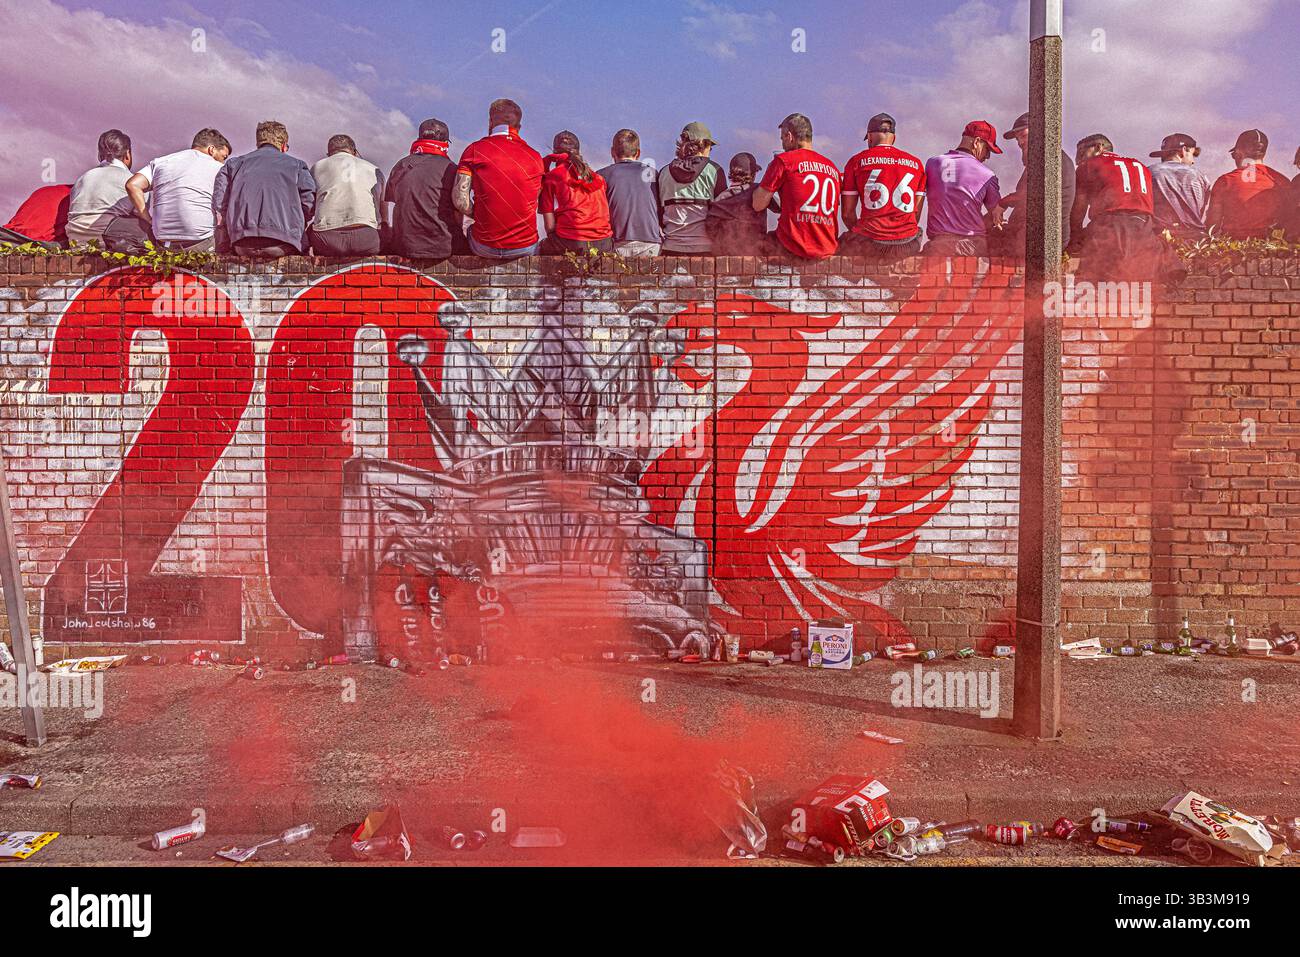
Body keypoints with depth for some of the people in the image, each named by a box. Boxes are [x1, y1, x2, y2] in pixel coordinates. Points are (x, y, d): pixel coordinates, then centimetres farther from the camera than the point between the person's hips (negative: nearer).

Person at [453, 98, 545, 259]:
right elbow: (533, 203, 10)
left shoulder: (475, 149, -2)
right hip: (525, 249, 1)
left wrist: (477, 214, 8)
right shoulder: (535, 156, 3)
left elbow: (460, 199, -12)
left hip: (484, 249, -1)